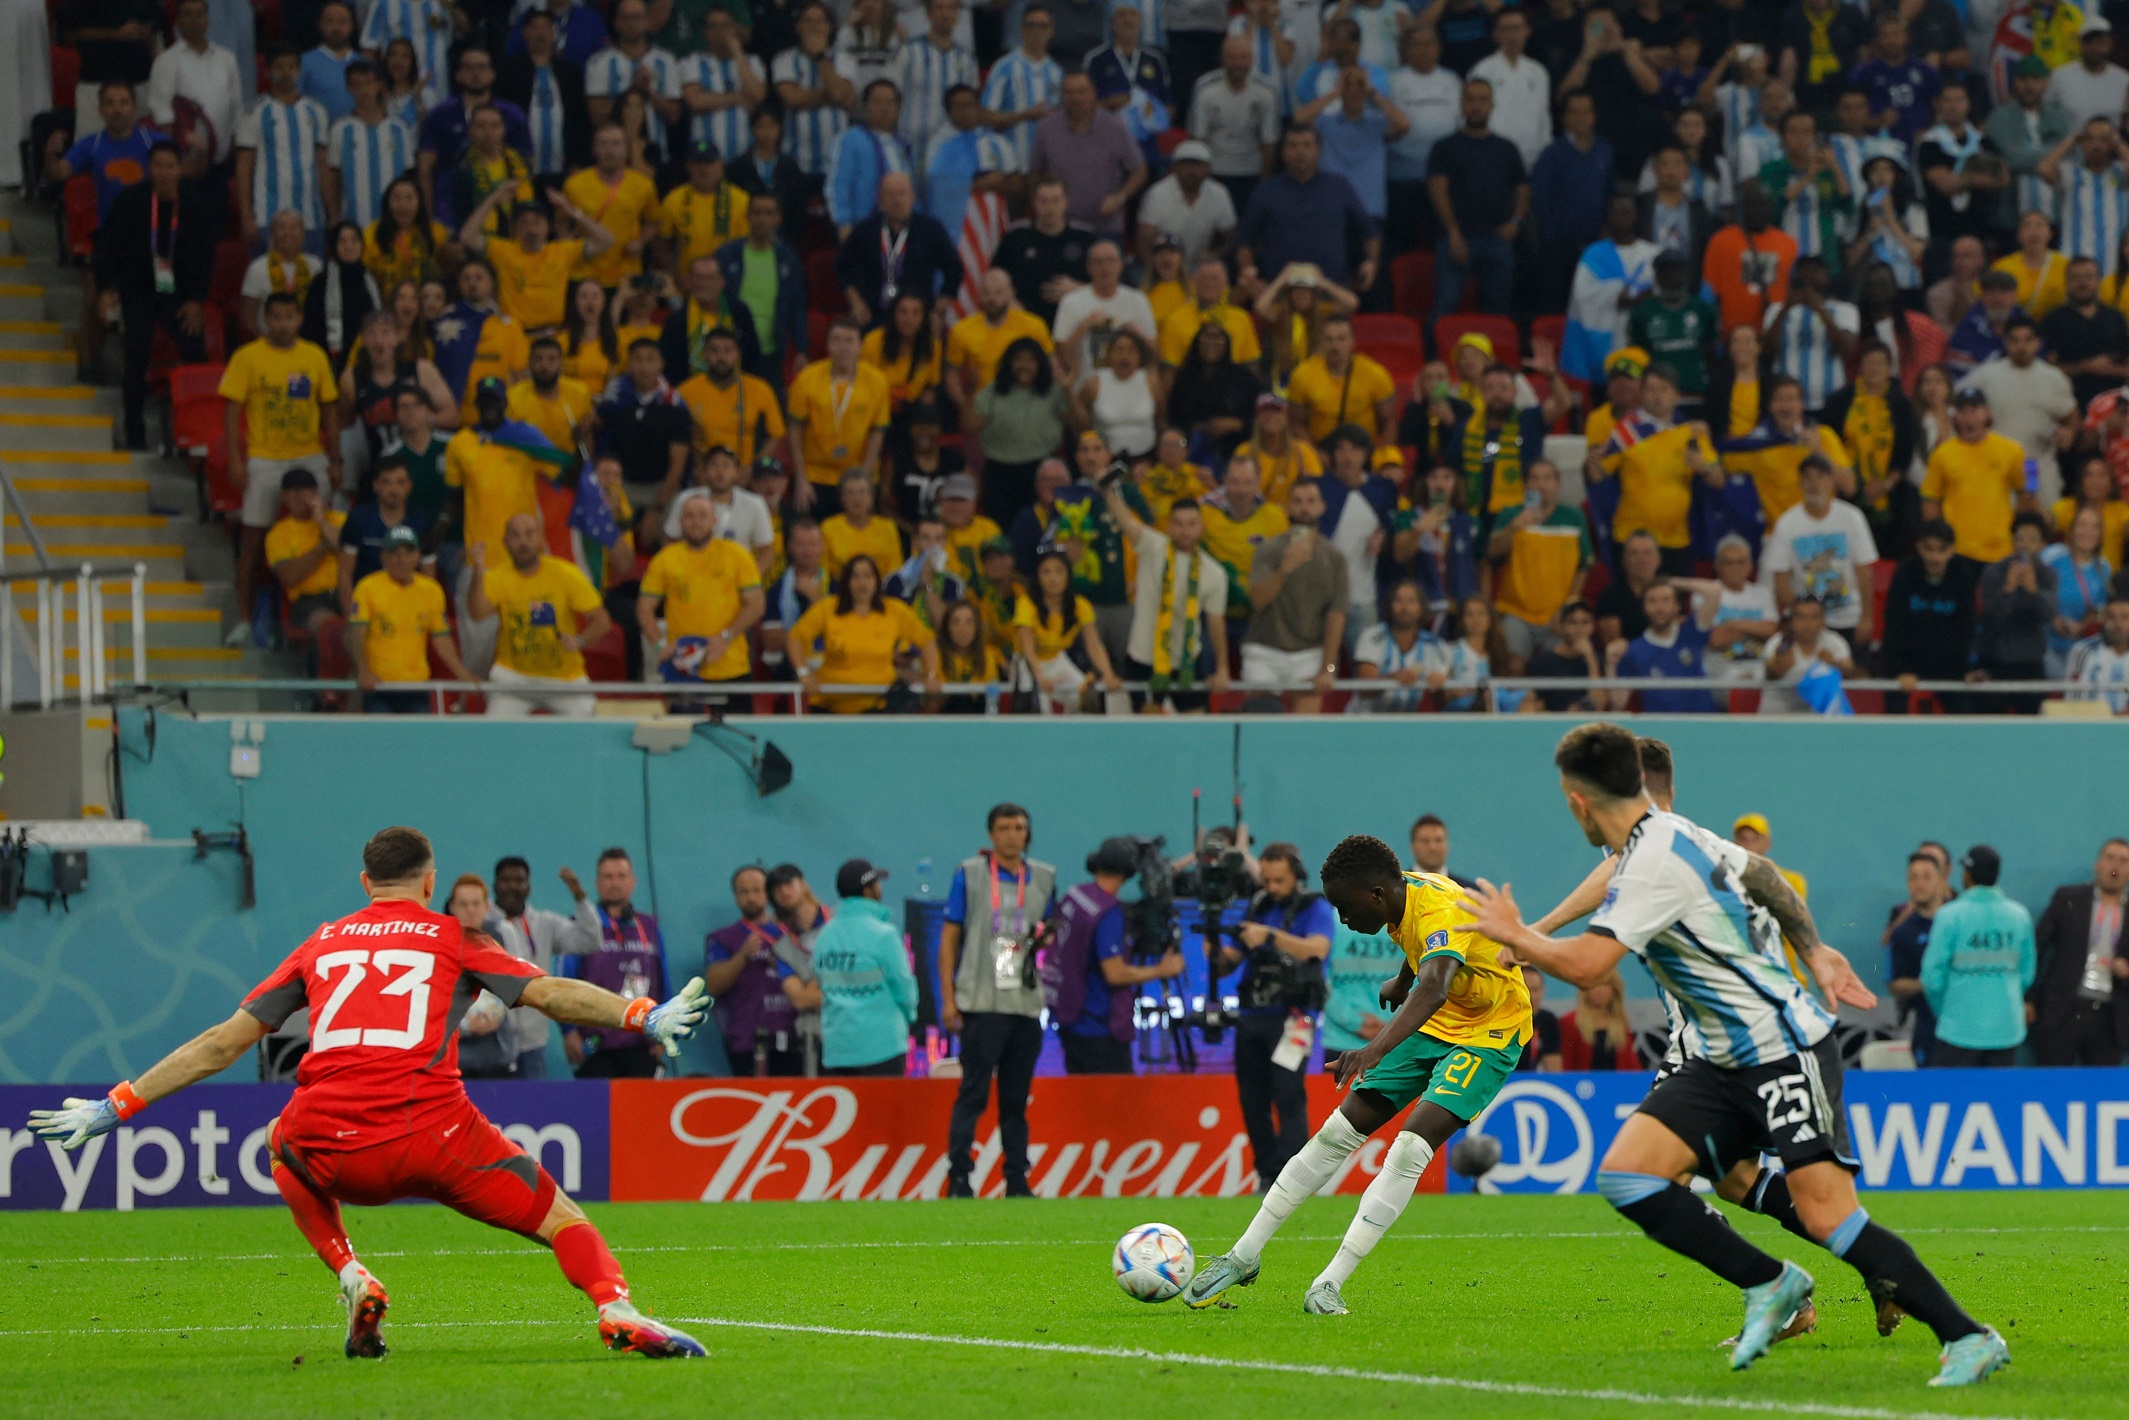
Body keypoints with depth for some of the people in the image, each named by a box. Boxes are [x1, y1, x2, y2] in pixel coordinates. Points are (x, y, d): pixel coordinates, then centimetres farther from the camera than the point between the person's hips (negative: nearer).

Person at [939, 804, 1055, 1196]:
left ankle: (1017, 1179, 12)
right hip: (981, 1002, -4)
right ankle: (958, 1177, -7)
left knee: (1017, 1098, 8)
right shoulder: (970, 874, 3)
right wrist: (948, 998, -5)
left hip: (1028, 1002, 4)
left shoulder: (1043, 877, 13)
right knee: (973, 1091, -8)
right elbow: (949, 937, 2)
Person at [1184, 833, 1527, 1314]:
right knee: (1339, 1132, 2)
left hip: (1488, 1032, -8)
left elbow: (1434, 989, -53)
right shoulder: (1405, 893, -8)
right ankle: (1244, 1256, 10)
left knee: (1411, 1148, -24)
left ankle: (1329, 1285, -19)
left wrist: (1375, 1050, -68)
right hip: (1432, 1021, 8)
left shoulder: (1441, 911, -33)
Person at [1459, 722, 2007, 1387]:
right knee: (1627, 1175, -2)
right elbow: (1759, 872, 23)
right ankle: (1768, 1285, 8)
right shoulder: (1674, 834, 8)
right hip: (1724, 1061, 10)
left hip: (1785, 1051, -10)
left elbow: (1584, 963, -29)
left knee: (1825, 1214, -16)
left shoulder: (1655, 863, -22)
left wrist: (1514, 935, -10)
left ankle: (1968, 1338, -8)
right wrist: (1812, 951, 30)